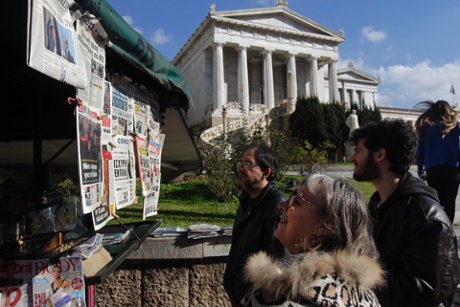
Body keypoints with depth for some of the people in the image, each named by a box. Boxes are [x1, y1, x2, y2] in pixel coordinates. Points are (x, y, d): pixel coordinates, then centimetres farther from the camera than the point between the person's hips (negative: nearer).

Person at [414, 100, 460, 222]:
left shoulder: (426, 128, 10)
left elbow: (420, 152, 9)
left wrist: (420, 171, 15)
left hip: (432, 170, 2)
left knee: (436, 202, 13)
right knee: (450, 202, 3)